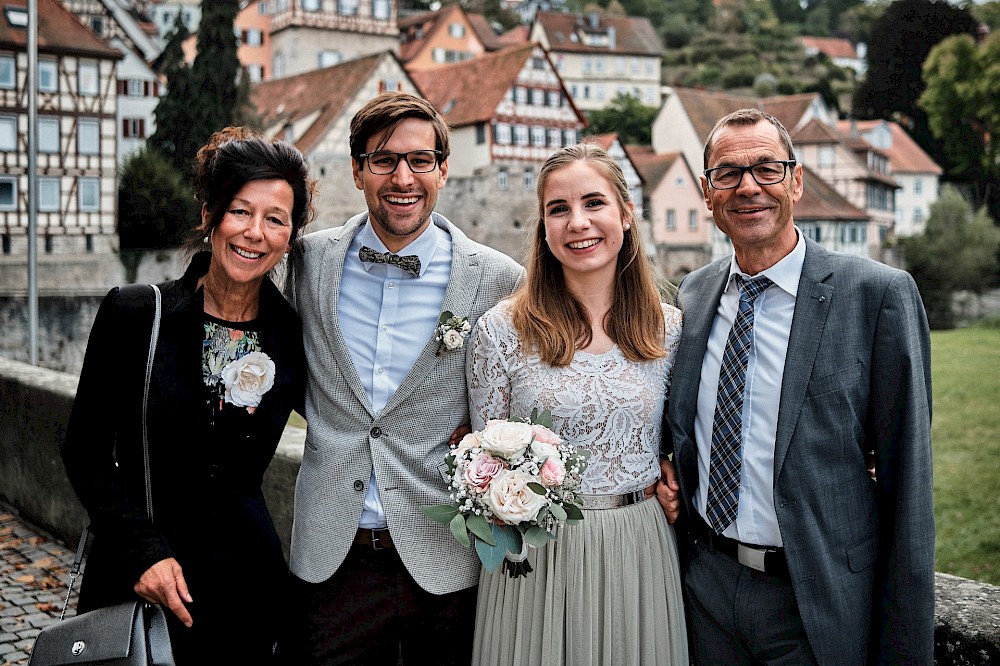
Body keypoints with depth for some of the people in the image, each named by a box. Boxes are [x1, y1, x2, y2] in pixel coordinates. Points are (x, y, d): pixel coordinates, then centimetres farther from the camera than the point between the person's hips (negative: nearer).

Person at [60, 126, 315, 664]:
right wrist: (142, 551, -13)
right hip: (133, 583, -1)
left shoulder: (296, 337, -3)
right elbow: (85, 453, -3)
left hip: (246, 584, 2)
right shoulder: (135, 315, -7)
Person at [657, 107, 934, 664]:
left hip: (821, 602, -4)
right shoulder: (694, 293, 4)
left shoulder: (880, 294, -12)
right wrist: (667, 471, -2)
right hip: (708, 584, 4)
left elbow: (906, 481, -12)